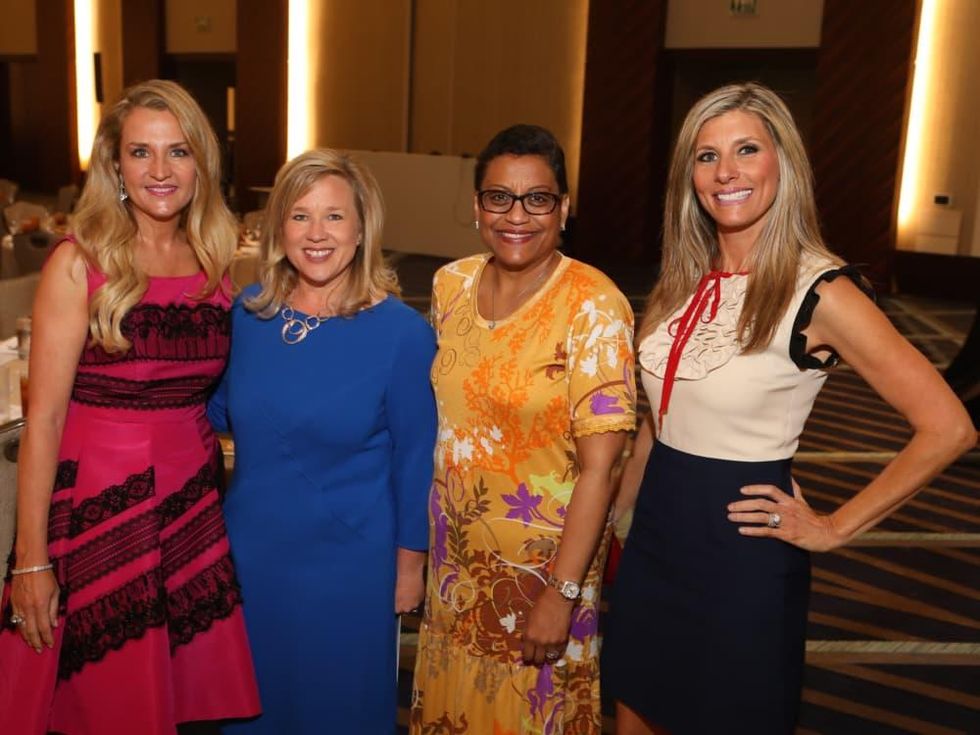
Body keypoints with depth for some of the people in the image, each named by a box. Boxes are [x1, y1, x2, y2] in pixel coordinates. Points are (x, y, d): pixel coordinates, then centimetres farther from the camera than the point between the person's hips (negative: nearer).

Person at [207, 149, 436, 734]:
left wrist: (410, 561, -5)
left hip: (348, 568, -4)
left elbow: (413, 457, -9)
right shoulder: (248, 313, -3)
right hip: (249, 554, 4)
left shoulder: (401, 331, -16)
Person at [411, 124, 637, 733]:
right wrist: (420, 540, 9)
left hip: (544, 556, -5)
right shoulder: (451, 284, -2)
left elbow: (599, 466, -20)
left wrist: (561, 593, -20)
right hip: (455, 552, 5)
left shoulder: (595, 306, -19)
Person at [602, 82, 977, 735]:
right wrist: (619, 512, 13)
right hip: (655, 533, 6)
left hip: (741, 547, -6)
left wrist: (835, 528, -13)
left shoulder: (819, 291, -16)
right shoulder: (684, 280, 3)